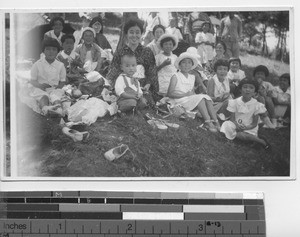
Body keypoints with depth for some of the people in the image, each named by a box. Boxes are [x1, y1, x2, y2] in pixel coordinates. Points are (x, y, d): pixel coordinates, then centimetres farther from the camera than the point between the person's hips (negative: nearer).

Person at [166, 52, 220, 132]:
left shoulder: (192, 77, 20)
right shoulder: (175, 77, 0)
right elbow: (170, 93, -9)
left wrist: (194, 94, -5)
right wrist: (185, 94, -17)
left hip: (191, 100, 6)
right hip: (179, 102, -6)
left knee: (206, 97, -19)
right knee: (200, 98, -26)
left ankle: (216, 122, -31)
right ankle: (207, 122, -36)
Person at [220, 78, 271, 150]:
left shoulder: (256, 105, -5)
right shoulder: (235, 102, -2)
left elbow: (254, 123, -4)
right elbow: (232, 118, -2)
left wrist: (246, 127, -24)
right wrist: (237, 125, -24)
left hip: (249, 128, -4)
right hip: (236, 126, 4)